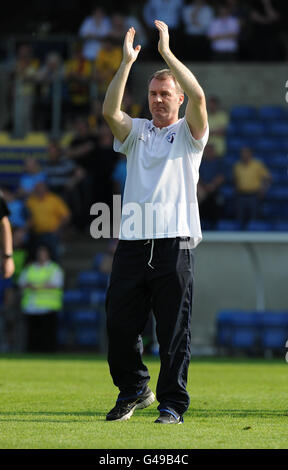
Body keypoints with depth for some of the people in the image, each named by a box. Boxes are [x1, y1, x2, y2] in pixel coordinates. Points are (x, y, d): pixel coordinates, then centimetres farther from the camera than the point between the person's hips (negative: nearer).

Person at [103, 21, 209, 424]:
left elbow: (198, 97, -12)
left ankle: (173, 403, 4)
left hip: (174, 243, -3)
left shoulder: (188, 133, 8)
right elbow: (109, 110, -3)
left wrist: (166, 52, -13)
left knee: (174, 330, -3)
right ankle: (133, 389, 21)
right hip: (132, 241, 3)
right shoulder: (136, 132, 17)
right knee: (119, 324, 3)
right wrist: (128, 61, -10)